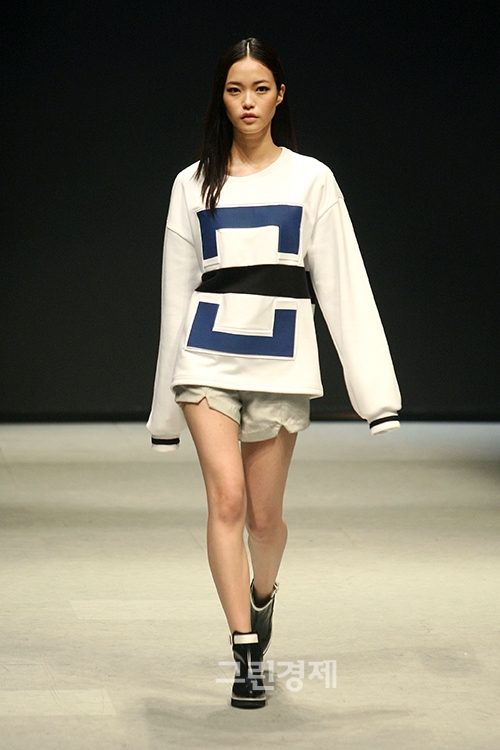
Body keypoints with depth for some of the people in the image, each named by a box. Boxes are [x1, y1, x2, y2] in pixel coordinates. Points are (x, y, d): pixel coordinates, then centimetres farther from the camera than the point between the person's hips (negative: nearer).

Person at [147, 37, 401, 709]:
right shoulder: (194, 184, 10)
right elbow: (177, 291, 13)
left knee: (264, 514, 6)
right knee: (226, 499, -13)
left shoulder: (310, 179, 6)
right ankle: (247, 654, -7)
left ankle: (262, 595, 39)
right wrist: (168, 403, 13)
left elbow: (343, 285, 2)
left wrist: (375, 388, -5)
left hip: (279, 359, 0)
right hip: (208, 356, 1)